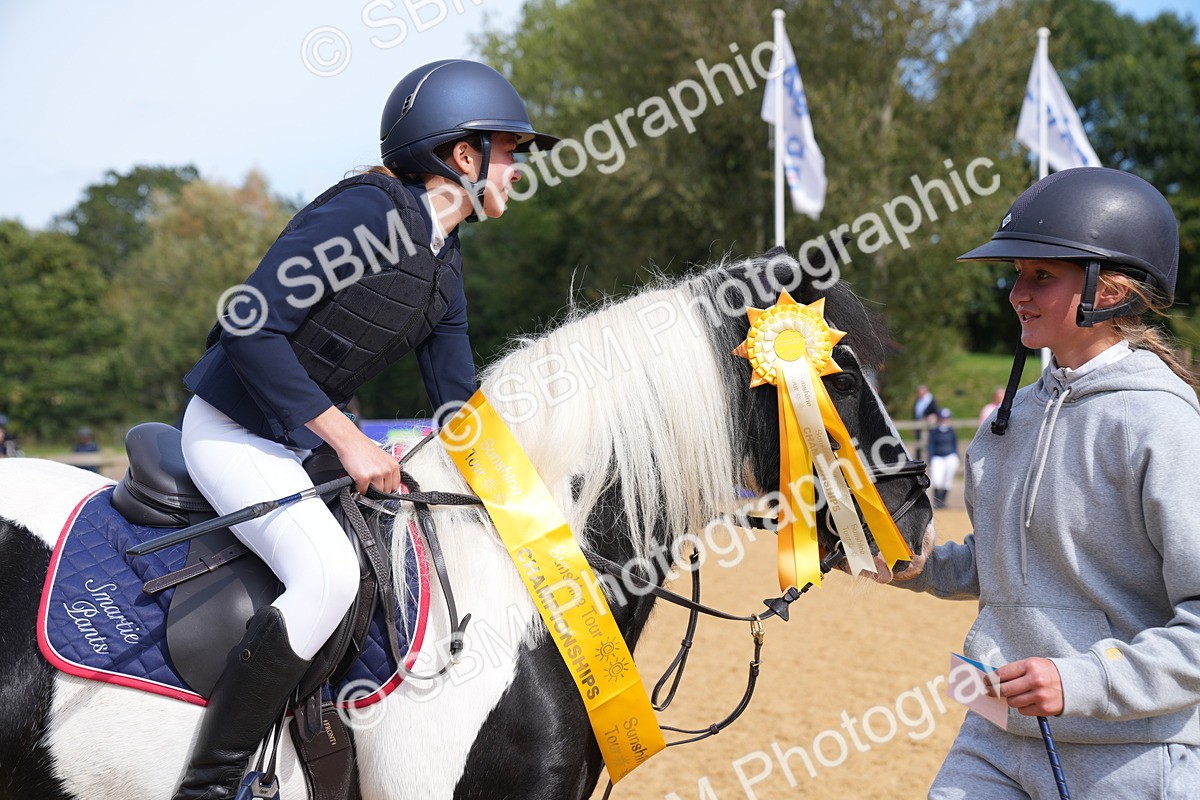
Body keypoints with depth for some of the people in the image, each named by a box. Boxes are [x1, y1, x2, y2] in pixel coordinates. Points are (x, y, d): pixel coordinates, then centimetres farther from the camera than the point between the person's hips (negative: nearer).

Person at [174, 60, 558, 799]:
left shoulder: (445, 264, 7)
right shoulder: (365, 210, -21)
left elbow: (460, 402, 12)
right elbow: (250, 330, -26)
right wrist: (348, 439, -24)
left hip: (306, 437, 10)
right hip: (233, 431, -10)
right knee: (329, 573, -29)